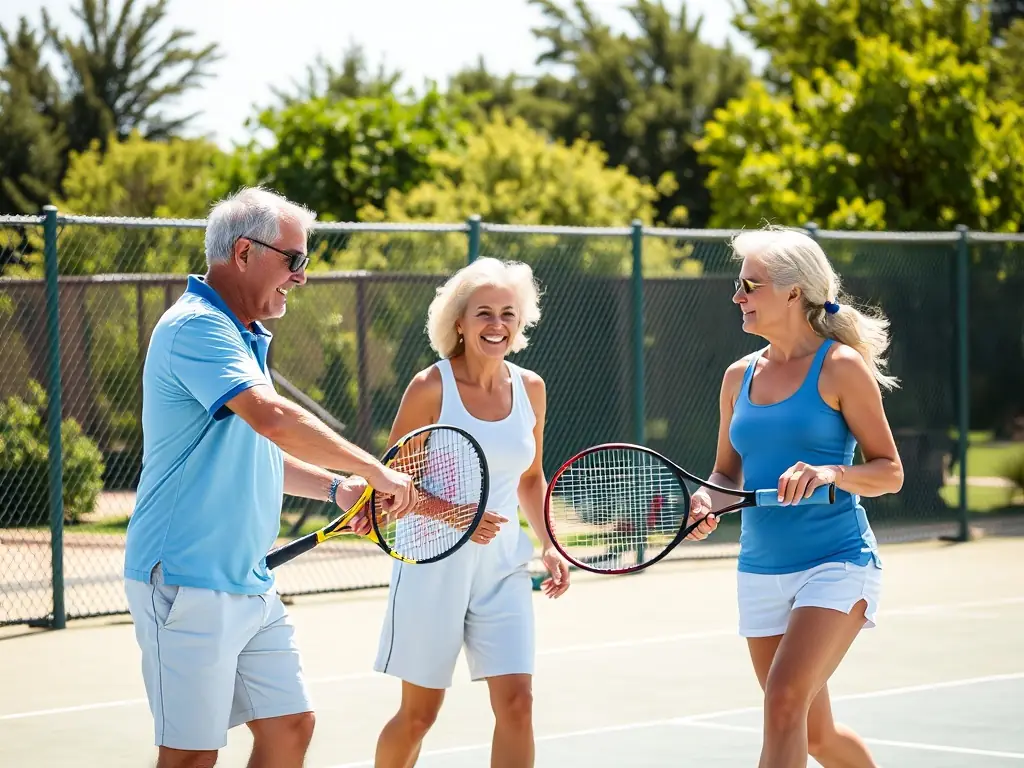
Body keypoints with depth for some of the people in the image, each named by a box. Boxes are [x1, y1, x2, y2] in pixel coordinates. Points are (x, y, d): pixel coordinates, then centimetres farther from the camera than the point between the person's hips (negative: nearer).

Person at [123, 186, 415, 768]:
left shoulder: (244, 339, 17)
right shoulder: (196, 328, -17)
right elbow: (273, 418, -31)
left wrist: (336, 487, 9)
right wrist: (376, 470, -22)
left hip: (251, 584, 10)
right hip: (189, 584, -10)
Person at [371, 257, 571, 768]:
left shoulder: (530, 389, 3)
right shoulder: (431, 388, -11)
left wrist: (548, 544, 4)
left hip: (503, 565, 4)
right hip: (434, 566, -4)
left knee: (517, 703, -8)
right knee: (418, 713, 6)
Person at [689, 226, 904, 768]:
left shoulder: (841, 367, -7)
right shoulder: (739, 376, 10)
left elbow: (890, 472, -6)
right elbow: (728, 475, 16)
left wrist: (830, 473, -24)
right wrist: (707, 504, -6)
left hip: (836, 564, -6)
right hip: (760, 573, 6)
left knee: (785, 700, -24)